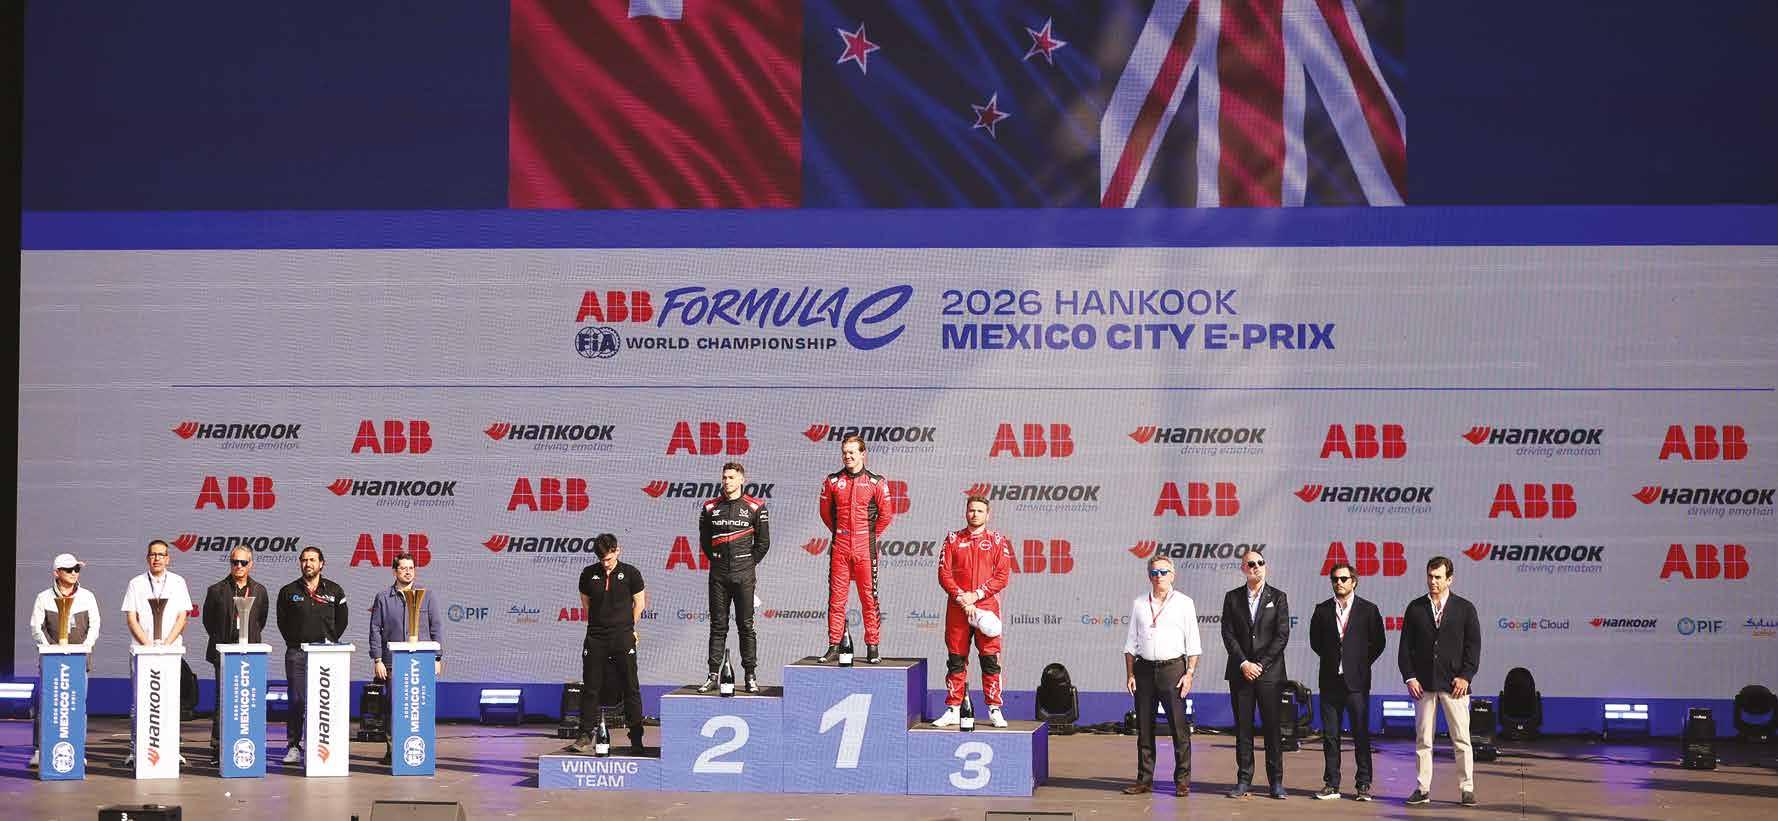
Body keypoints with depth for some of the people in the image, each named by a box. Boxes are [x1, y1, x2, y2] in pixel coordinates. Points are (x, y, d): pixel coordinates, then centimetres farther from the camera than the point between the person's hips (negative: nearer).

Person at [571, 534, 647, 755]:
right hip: (595, 637, 2)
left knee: (631, 687, -2)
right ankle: (585, 735, 10)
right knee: (590, 687, 2)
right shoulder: (589, 574, 5)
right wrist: (600, 623, 12)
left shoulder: (630, 573, -1)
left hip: (623, 637, -2)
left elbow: (639, 603, 8)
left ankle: (636, 740, 1)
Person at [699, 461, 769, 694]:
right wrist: (717, 560, 10)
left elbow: (763, 542, 5)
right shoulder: (711, 507, 8)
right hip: (718, 575, 2)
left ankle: (750, 677, 3)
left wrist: (750, 562, 3)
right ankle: (713, 675, 6)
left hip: (744, 575, -2)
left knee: (746, 626, 0)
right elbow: (704, 540, 15)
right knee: (718, 626, 4)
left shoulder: (755, 507, 1)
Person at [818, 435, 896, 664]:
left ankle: (873, 648, 3)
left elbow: (886, 515, 5)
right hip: (840, 547, 2)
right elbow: (825, 512, 16)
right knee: (836, 597, 3)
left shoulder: (875, 482, 0)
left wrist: (870, 535, 8)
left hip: (865, 549, -2)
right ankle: (834, 647, 8)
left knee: (869, 598, -1)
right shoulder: (832, 481, 6)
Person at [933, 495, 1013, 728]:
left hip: (987, 606, -1)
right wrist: (962, 598, -9)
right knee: (956, 660, 3)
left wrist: (976, 595, -10)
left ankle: (994, 711, 0)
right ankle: (953, 709, 8)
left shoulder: (997, 541, 7)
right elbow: (944, 574, 3)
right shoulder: (953, 540, 10)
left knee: (990, 660, -4)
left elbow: (1002, 576, 0)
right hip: (957, 608, 1)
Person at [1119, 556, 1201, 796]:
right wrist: (1129, 674, 5)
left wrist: (1190, 673, -7)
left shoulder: (1184, 603, 5)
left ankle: (1183, 780, 0)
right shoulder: (1139, 604, 12)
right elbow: (1131, 642, 14)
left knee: (1179, 726, -6)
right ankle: (1144, 780, 10)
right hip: (1144, 668, 3)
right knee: (1144, 727, 4)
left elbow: (1193, 643, 3)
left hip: (1173, 667, -3)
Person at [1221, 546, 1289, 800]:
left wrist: (1261, 664, -10)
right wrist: (1244, 663, -9)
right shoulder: (1233, 598, 9)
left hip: (1269, 672, -2)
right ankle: (1244, 781, 6)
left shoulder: (1278, 597, 4)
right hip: (1240, 672, 2)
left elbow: (1282, 635, -3)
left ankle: (1276, 781, 4)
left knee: (1272, 726, -1)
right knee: (1243, 727, 3)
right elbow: (1228, 634, 3)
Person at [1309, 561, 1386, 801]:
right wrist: (1330, 660, 11)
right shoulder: (1322, 610, 8)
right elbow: (1315, 641, 17)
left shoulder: (1368, 610, 1)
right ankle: (1331, 784, 9)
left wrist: (1363, 663, 4)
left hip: (1357, 681, -3)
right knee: (1330, 734, 4)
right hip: (1330, 680, 3)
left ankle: (1364, 785, 4)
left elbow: (1378, 642, 6)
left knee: (1361, 734, -2)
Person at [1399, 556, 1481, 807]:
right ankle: (1422, 789, 8)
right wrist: (1409, 677, -3)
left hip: (1454, 683, -2)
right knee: (1422, 739, 3)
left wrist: (1465, 676, -7)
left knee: (1461, 739, -2)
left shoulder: (1465, 608, 4)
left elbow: (1473, 646, 2)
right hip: (1423, 684, 2)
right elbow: (1406, 646, 7)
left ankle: (1467, 789, 3)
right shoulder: (1415, 608, 8)